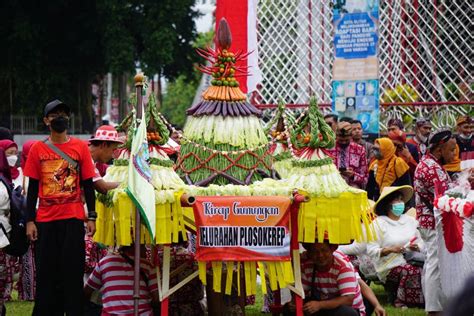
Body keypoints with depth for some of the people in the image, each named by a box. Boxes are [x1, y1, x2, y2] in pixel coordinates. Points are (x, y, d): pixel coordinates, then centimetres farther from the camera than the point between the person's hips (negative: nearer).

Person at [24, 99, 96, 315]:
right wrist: (30, 221, 1)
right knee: (46, 272, 3)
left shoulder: (80, 147, 4)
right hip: (45, 219, 1)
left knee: (73, 269, -1)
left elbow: (88, 184, 6)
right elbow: (32, 188, 7)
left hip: (73, 218, -1)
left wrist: (91, 217, 0)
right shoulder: (37, 149, 6)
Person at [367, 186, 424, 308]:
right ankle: (401, 301, -18)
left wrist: (416, 247, -5)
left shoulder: (410, 220, 18)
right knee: (411, 271, -34)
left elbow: (421, 244, 17)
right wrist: (390, 250, -17)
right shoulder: (378, 223, 2)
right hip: (390, 266, -4)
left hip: (411, 261, 4)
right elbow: (371, 250, -4)